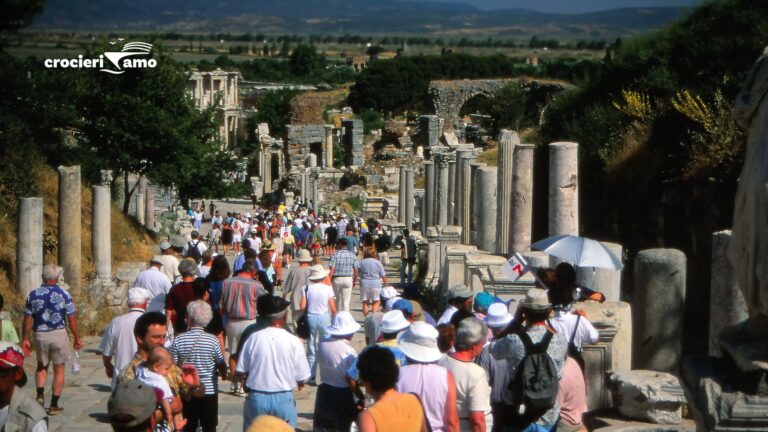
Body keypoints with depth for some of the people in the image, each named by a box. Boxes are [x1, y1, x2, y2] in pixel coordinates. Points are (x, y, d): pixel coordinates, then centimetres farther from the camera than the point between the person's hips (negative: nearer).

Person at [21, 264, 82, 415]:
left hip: (40, 335, 2)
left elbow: (27, 319, 0)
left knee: (42, 366, 24)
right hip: (59, 334, -2)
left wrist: (25, 339, 9)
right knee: (59, 370, 8)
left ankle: (40, 395, 4)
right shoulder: (64, 294, -7)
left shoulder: (33, 295, -1)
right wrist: (77, 338, 2)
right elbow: (72, 318, -7)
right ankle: (54, 405, 8)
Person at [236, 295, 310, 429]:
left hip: (256, 398, 1)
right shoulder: (294, 342, -10)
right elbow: (302, 379, -5)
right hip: (284, 399, -1)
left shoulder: (254, 338, -8)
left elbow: (241, 371, -2)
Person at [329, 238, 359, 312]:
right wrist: (354, 281, 15)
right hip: (348, 279, 1)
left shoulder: (335, 255, -8)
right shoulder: (352, 255, 0)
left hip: (337, 279, -1)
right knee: (346, 301, 2)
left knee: (338, 299, 19)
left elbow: (332, 270, -13)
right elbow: (356, 271, 1)